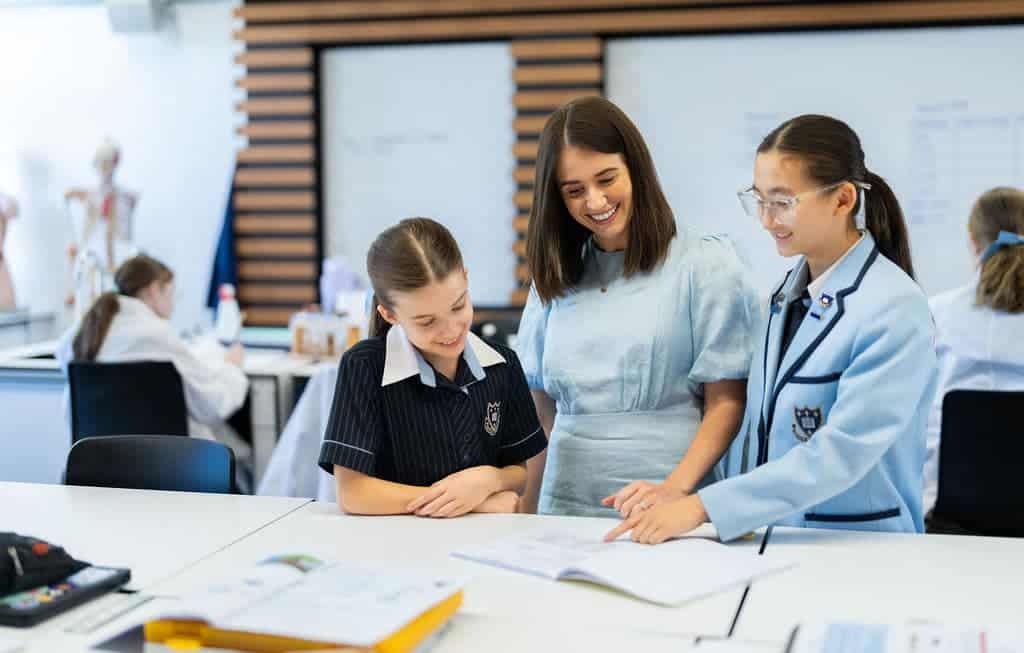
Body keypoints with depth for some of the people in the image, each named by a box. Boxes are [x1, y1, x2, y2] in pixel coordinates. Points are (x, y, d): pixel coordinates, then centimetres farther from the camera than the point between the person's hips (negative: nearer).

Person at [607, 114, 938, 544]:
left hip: (859, 554, -5)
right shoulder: (790, 293, 9)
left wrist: (703, 507, -22)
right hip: (767, 538, 5)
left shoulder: (894, 307, -12)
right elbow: (757, 426, 11)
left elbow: (843, 452, -19)